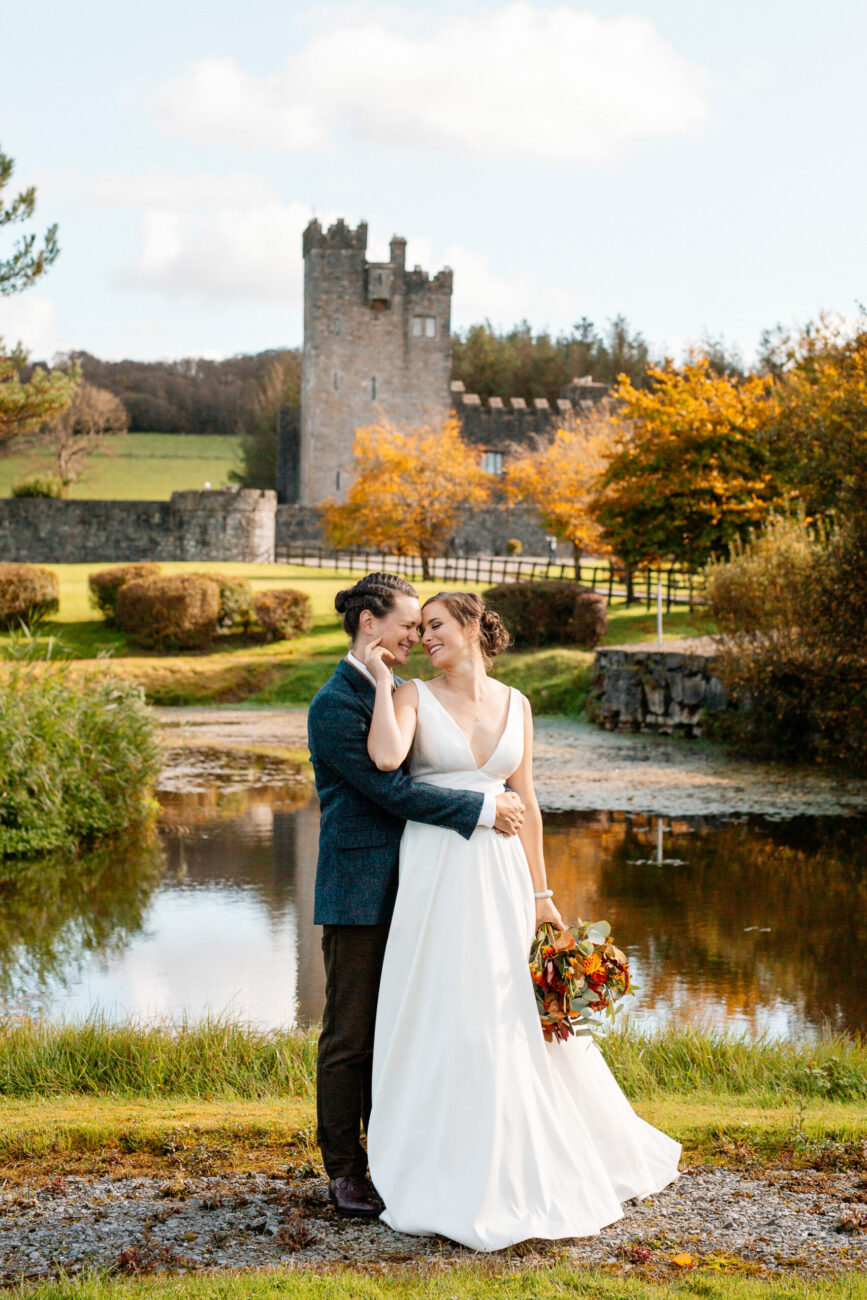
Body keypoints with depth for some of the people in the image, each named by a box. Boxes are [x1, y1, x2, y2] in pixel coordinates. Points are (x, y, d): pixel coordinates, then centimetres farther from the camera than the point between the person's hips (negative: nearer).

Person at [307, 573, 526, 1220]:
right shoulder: (334, 706, -14)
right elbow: (392, 790, -19)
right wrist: (482, 809, -16)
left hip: (400, 887, 8)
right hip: (357, 889, -8)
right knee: (351, 1033, 1)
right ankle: (345, 1172, 11)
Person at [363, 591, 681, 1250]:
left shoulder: (514, 704, 10)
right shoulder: (414, 696, 0)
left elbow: (526, 802, 12)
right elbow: (386, 756, -22)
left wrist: (540, 892, 10)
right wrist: (382, 678, -12)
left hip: (500, 873, 3)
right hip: (436, 874, -3)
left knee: (512, 1017, 7)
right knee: (439, 1016, -1)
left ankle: (522, 1167, 23)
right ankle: (445, 1175, 11)